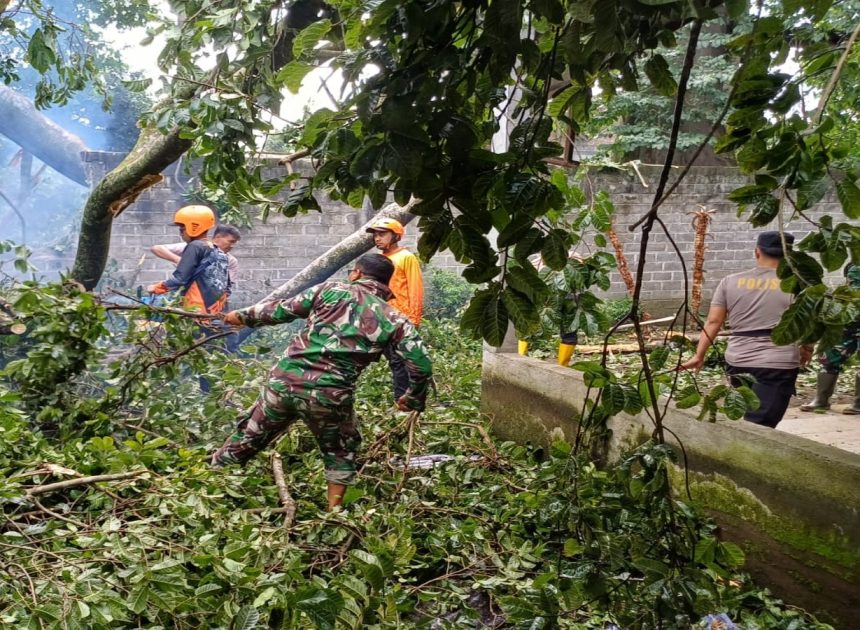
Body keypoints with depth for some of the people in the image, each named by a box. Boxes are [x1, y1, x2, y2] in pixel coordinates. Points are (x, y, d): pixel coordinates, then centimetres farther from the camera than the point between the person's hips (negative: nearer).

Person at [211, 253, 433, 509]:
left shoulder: (331, 290, 8)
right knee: (341, 452, 26)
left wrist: (243, 315, 30)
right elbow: (421, 365, 2)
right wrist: (413, 399, 20)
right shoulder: (394, 321, 7)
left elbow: (281, 310, 14)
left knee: (246, 440, 23)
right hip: (329, 396, -1)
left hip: (284, 381, 2)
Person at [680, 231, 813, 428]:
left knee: (746, 420, 21)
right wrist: (806, 351, 20)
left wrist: (699, 355, 6)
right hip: (778, 366, -3)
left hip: (737, 363, 4)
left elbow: (713, 322, 2)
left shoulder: (729, 281, 5)